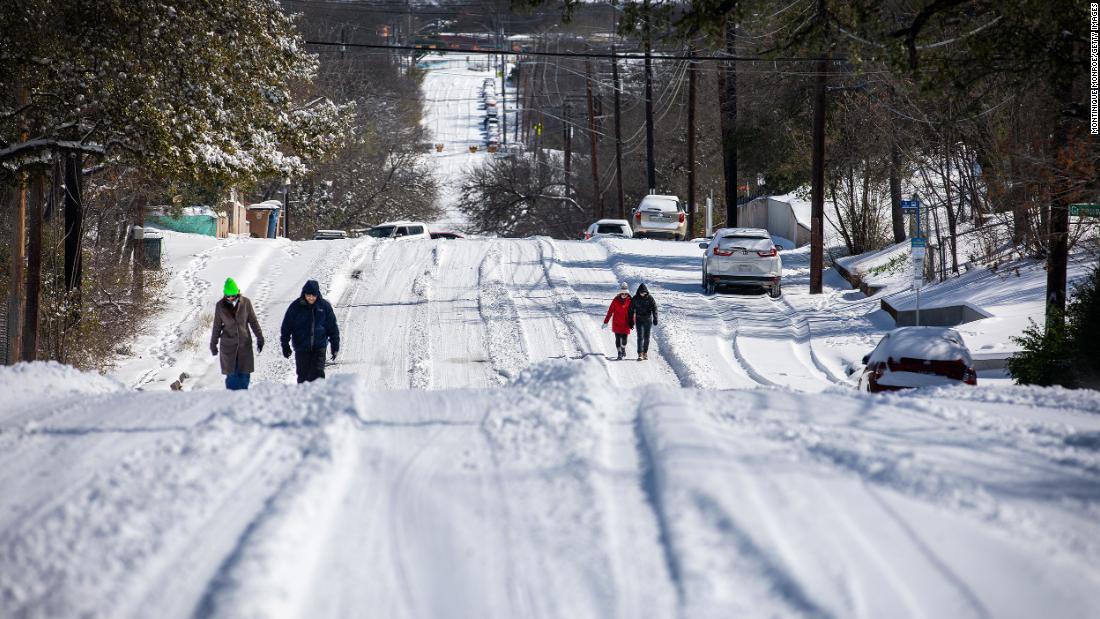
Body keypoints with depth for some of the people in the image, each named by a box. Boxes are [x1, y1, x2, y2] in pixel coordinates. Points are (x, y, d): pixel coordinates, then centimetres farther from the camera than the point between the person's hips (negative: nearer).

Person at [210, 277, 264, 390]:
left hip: (245, 344, 1)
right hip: (228, 345, -1)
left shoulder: (245, 302, -4)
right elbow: (217, 326, 7)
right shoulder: (220, 306, -3)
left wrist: (259, 338, 5)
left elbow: (253, 321, 5)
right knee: (231, 375, -4)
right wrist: (213, 344, 12)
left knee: (244, 374, -1)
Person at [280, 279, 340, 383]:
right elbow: (286, 327, 3)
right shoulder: (296, 307, -4)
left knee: (318, 374, -10)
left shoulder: (324, 306, -1)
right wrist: (285, 345, 3)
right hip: (301, 347, 0)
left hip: (319, 347, 0)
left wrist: (335, 346, 7)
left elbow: (332, 327, 8)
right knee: (303, 376, 2)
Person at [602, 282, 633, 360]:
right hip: (617, 323, -1)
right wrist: (606, 322, -4)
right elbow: (610, 311, -2)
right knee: (618, 338, -5)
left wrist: (631, 323, 4)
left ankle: (623, 348, 32)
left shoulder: (629, 301, -1)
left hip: (625, 324, 1)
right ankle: (619, 353, 4)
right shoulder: (616, 300, -4)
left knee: (624, 339, 1)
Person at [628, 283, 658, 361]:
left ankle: (645, 353, 21)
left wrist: (655, 318, -18)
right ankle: (640, 354, -14)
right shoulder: (635, 298, -2)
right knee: (640, 337, -11)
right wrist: (631, 321, 4)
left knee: (646, 337, 7)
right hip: (639, 320, -1)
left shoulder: (650, 298, -4)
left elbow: (654, 308, -6)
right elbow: (631, 310, 4)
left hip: (648, 320, 1)